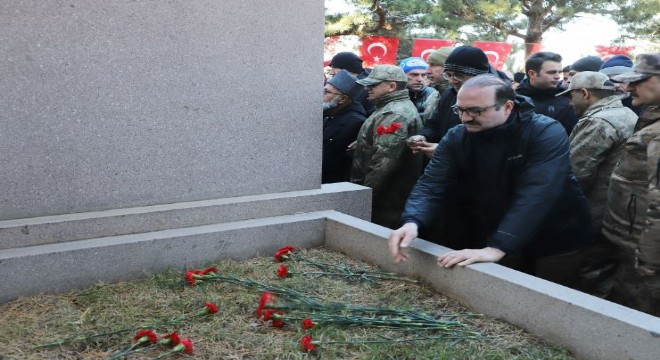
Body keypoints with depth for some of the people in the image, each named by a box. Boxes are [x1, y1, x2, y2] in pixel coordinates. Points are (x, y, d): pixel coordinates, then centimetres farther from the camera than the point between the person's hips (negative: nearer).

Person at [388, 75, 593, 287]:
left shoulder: (546, 134, -23)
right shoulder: (456, 138, -9)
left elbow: (535, 195, -35)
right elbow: (432, 185, -17)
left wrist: (497, 248, -46)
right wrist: (412, 222, -39)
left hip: (555, 244, -3)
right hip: (491, 241, 4)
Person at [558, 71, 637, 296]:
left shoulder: (599, 121, -17)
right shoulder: (628, 115, 16)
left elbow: (573, 173, -21)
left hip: (599, 220, -10)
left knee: (591, 288, 1)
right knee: (606, 288, 19)